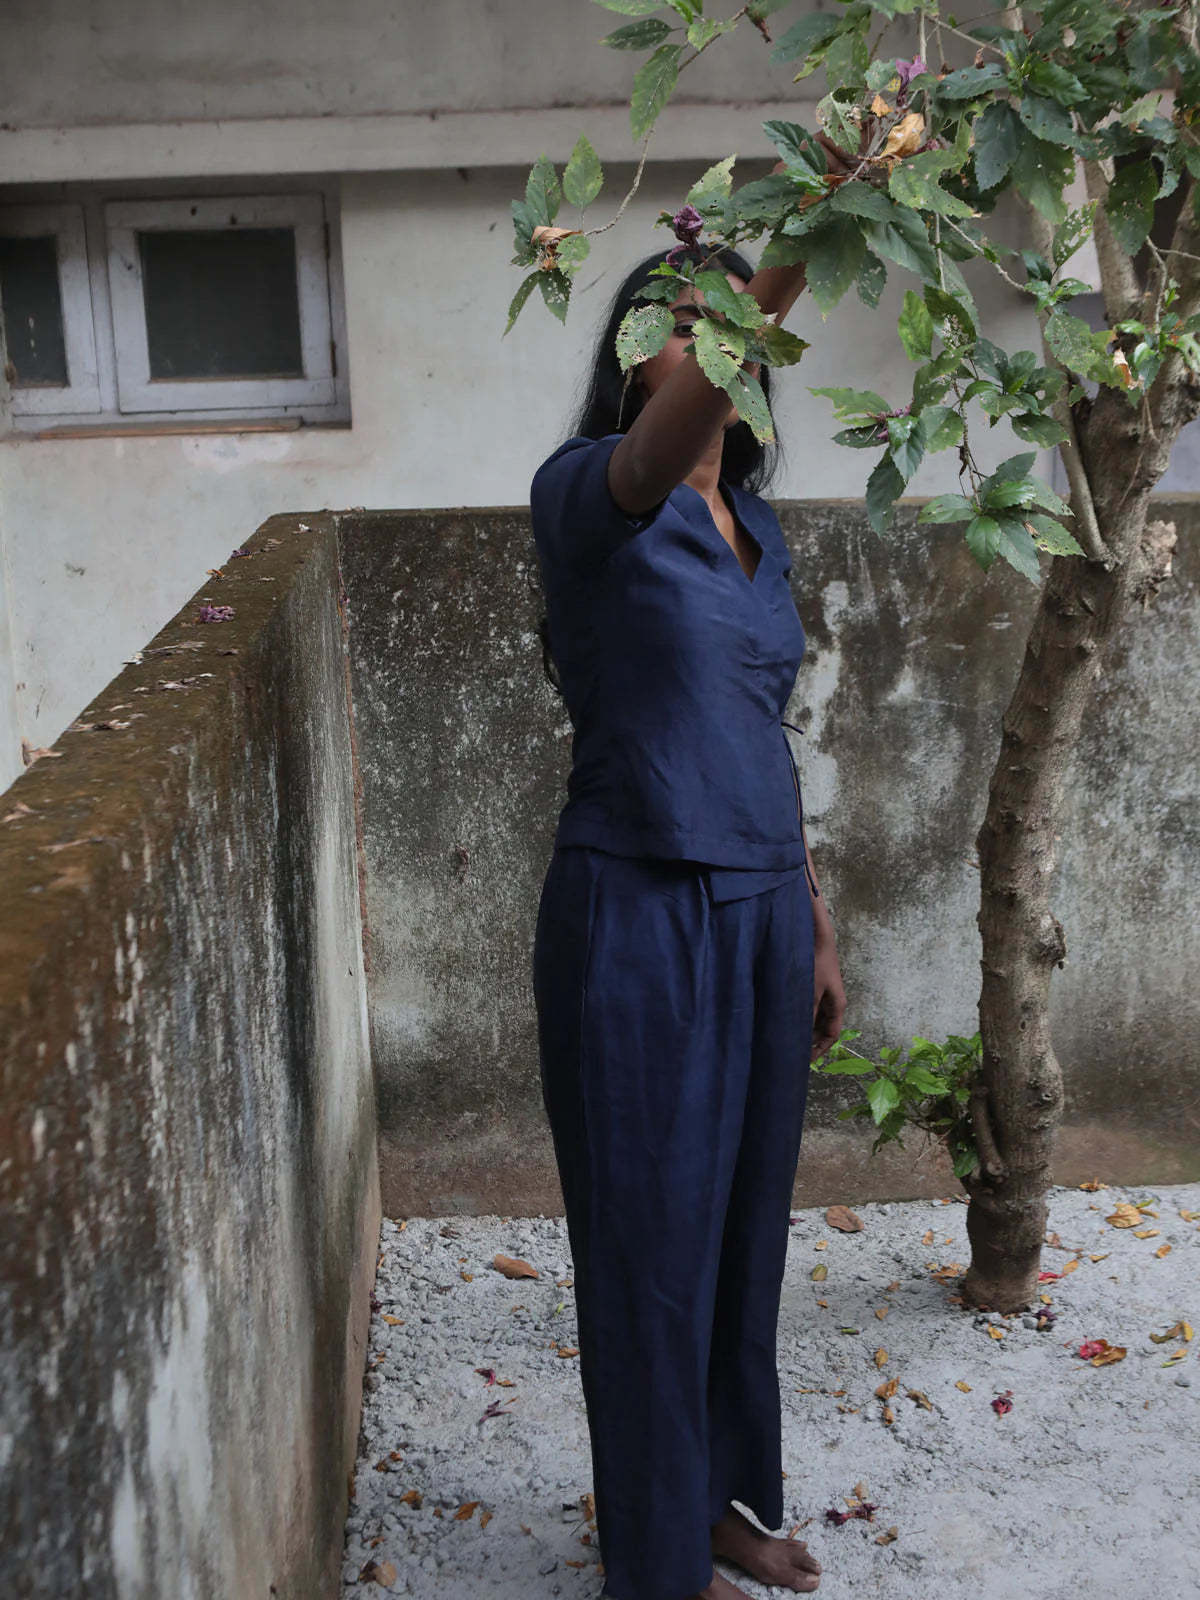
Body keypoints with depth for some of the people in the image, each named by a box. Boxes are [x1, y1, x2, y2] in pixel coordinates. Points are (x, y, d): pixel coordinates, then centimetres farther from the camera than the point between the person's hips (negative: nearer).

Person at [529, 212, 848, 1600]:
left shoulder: (757, 527, 12)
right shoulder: (588, 495, -10)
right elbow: (667, 439, -35)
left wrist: (815, 928, 16)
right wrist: (802, 250, -46)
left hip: (760, 914, 7)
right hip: (638, 919, -7)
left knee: (746, 1223, 17)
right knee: (654, 1241, 5)